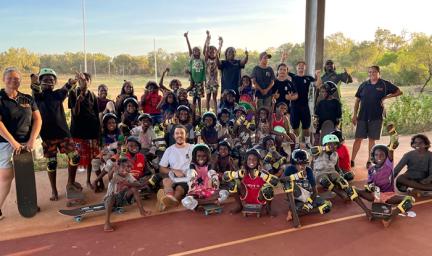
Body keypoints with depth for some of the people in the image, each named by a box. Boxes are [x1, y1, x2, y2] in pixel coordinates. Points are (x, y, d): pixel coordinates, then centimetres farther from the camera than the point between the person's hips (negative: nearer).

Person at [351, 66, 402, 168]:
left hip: (376, 117, -1)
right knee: (358, 138, 0)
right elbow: (357, 100, 8)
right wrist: (354, 114, 3)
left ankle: (370, 161, 16)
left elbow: (399, 92, 7)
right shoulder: (364, 85, 5)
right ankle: (352, 160, 6)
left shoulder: (384, 84, 1)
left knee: (372, 139, 7)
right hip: (362, 116, 1)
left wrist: (386, 97, -6)